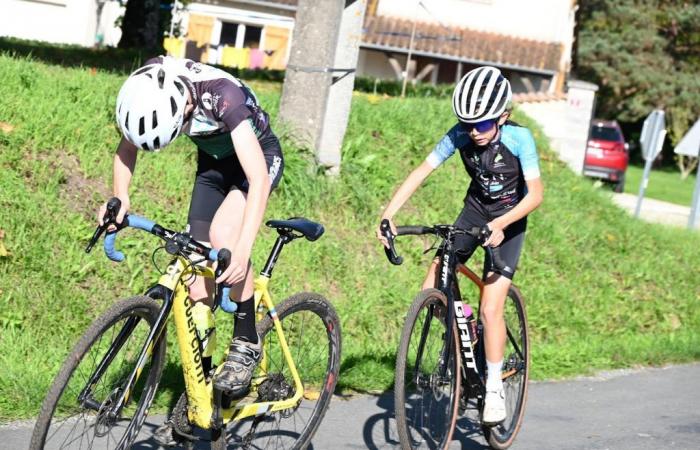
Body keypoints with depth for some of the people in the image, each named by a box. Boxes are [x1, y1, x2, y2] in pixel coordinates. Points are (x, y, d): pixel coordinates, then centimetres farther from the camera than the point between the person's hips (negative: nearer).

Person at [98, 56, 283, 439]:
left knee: (222, 234, -32)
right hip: (213, 163, 5)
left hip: (259, 157, -5)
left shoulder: (221, 94, -39)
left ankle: (247, 343, -15)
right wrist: (119, 199, -21)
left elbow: (259, 177, -42)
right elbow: (127, 149, -3)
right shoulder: (151, 95, -22)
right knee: (197, 271, -4)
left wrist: (243, 249, -51)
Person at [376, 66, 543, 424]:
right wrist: (388, 214, -30)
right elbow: (421, 171, -18)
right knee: (431, 294, -10)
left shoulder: (518, 138, -26)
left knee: (490, 310, -15)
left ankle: (494, 388, 1)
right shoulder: (460, 135, -17)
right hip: (475, 210, 4)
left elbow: (535, 193, -28)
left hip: (508, 221, -4)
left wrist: (501, 224, -44)